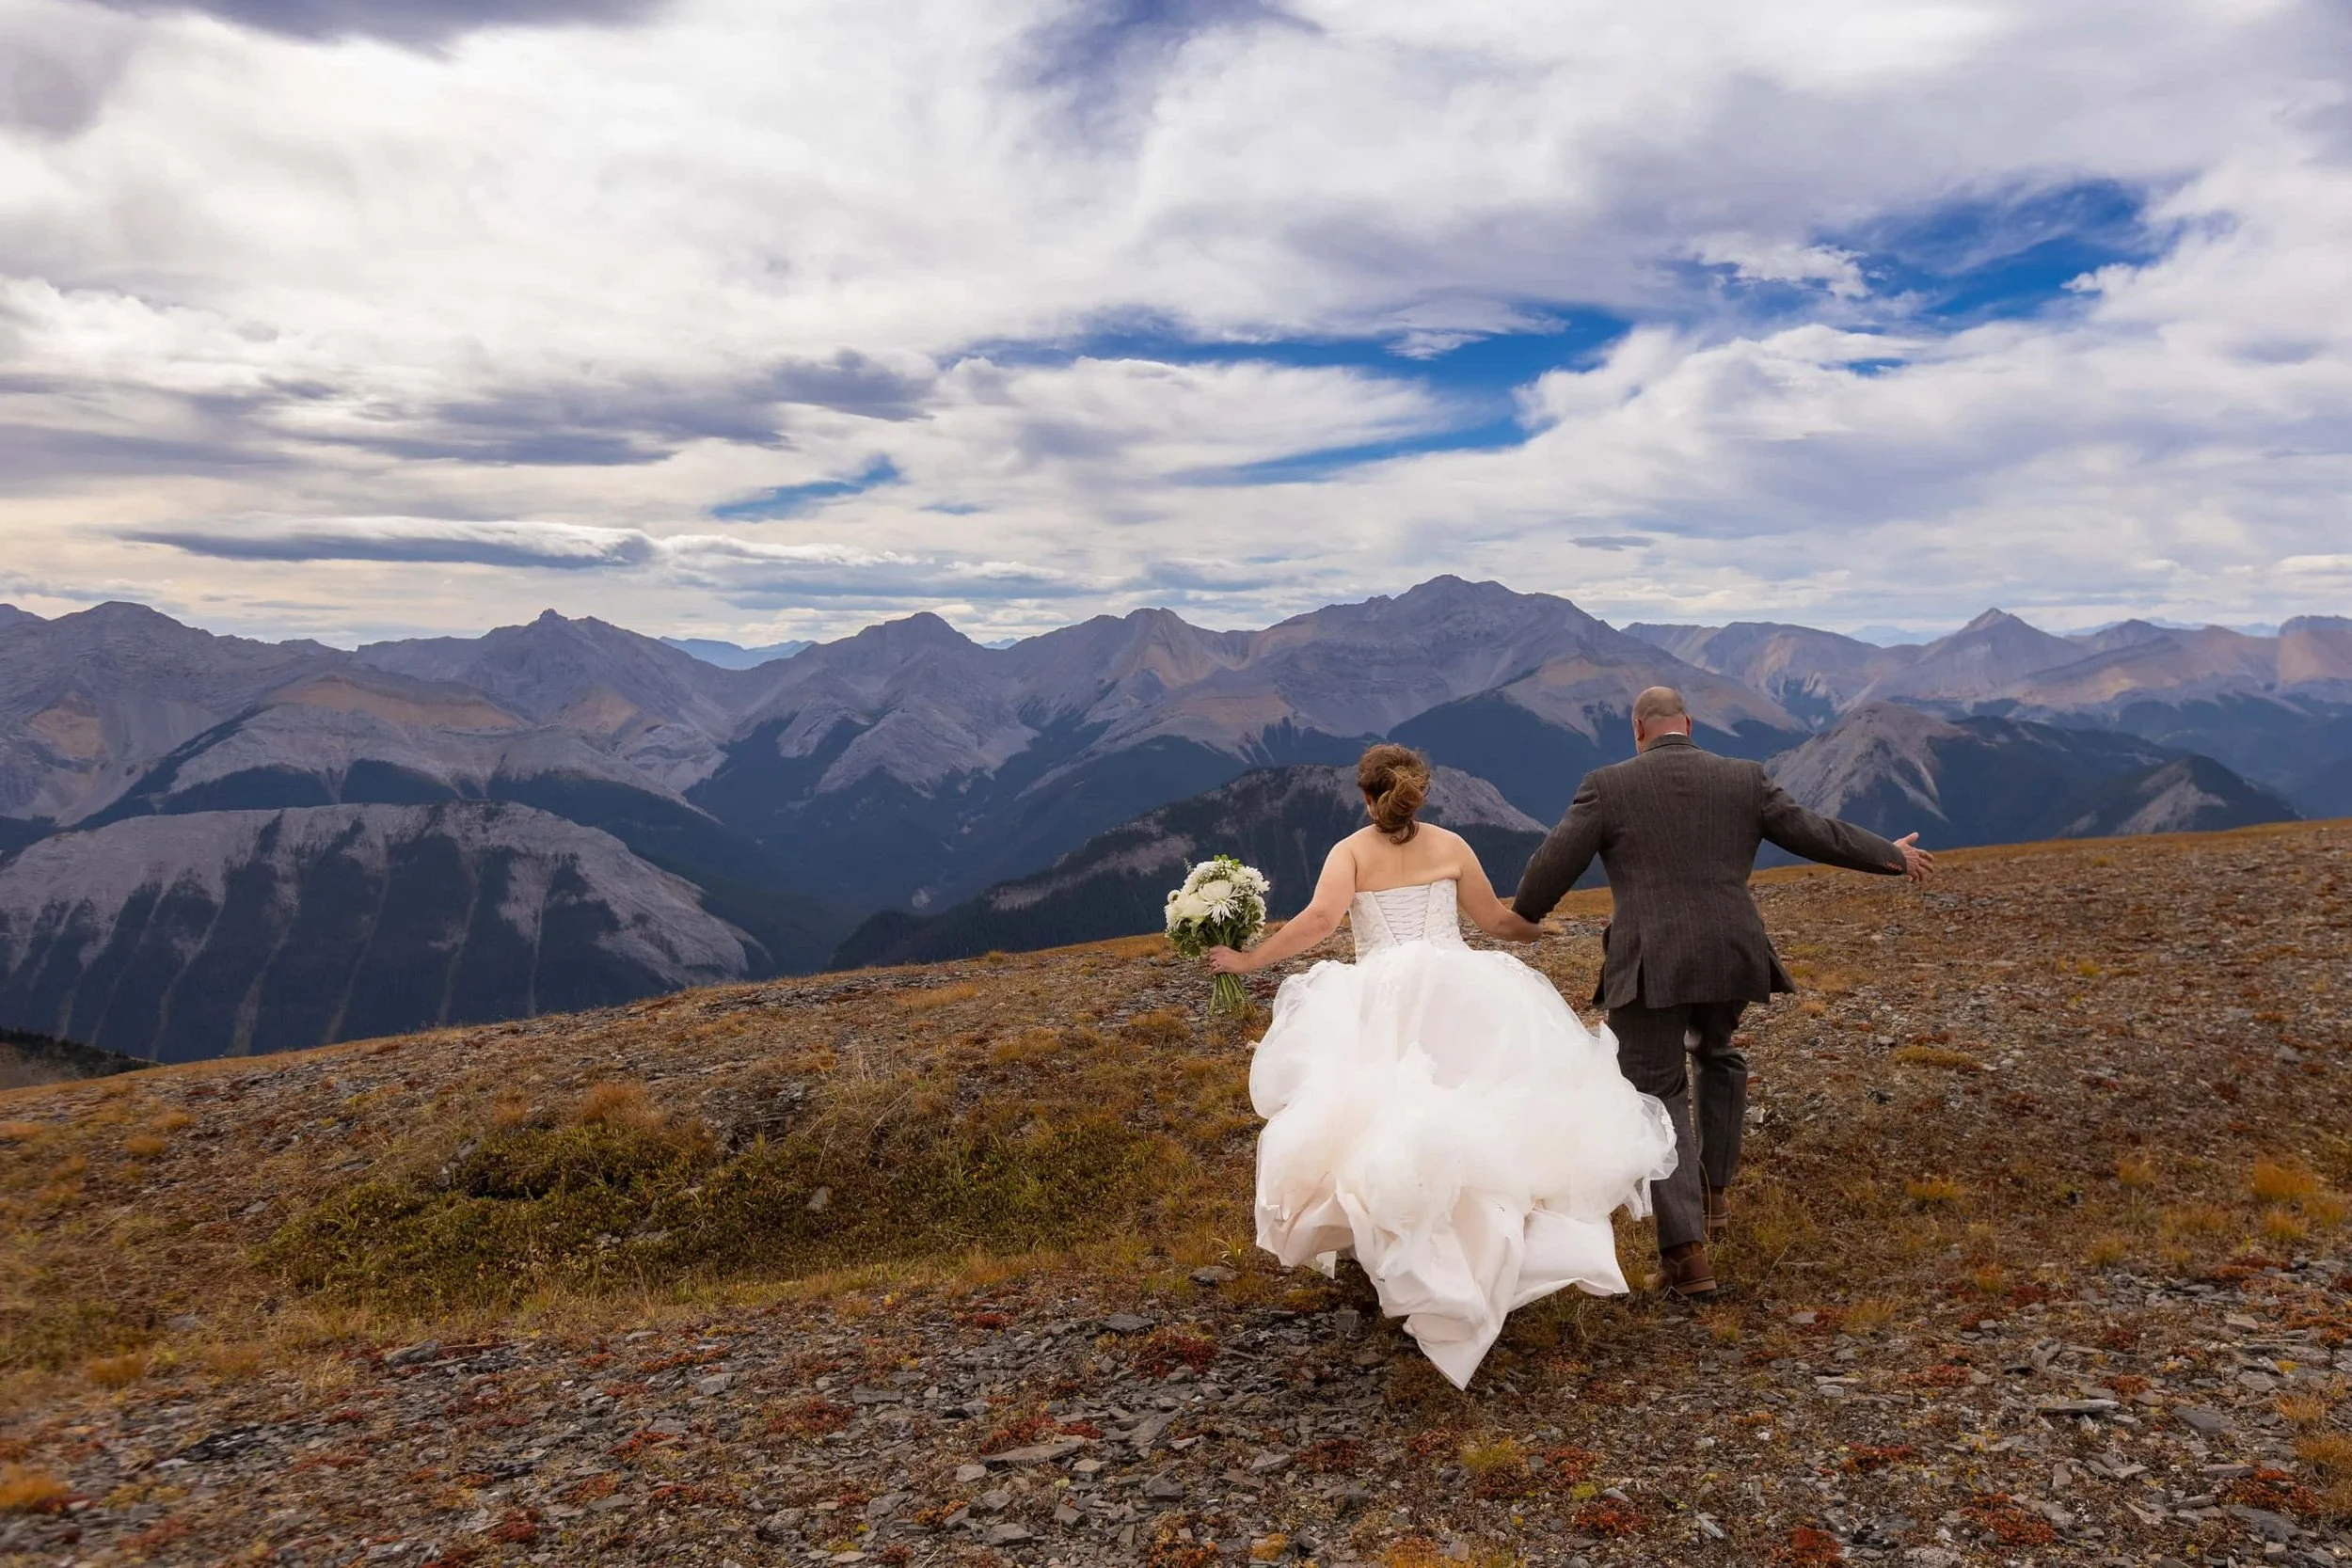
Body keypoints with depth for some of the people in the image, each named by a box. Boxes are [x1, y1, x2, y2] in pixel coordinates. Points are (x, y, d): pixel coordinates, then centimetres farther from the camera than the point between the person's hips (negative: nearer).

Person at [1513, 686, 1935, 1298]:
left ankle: (1686, 1250, 0)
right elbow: (1817, 835, 10)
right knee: (1716, 1053, 32)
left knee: (1658, 1096, 6)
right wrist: (1894, 856, 26)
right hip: (1731, 960, 3)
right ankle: (1715, 1186, 36)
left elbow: (1553, 866, -3)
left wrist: (1519, 921, 15)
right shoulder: (1745, 779, 5)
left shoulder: (1607, 786, -2)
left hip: (1647, 969, -3)